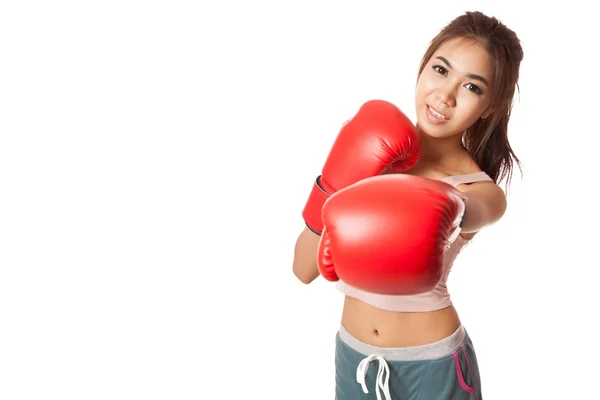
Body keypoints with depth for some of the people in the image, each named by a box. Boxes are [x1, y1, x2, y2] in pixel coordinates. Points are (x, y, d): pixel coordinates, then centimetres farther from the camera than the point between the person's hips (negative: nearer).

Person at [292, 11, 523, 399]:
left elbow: (463, 210, -40)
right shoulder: (370, 147, -6)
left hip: (431, 365, -3)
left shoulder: (484, 190, -13)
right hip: (352, 354, 3)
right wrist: (335, 188, -24)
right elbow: (304, 269, -8)